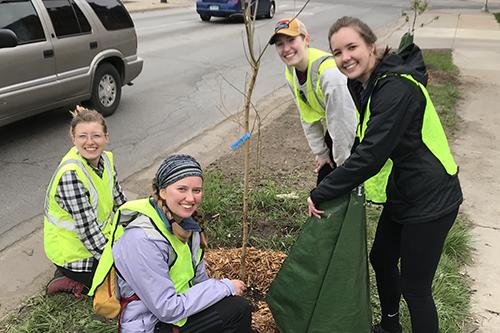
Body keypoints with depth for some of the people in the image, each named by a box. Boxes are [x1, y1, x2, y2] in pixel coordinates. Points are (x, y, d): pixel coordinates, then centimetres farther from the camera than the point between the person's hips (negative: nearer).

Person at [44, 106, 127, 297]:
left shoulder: (105, 159, -5)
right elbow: (88, 232, -28)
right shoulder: (71, 174, -29)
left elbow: (120, 202, 6)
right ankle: (70, 282, 5)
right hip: (73, 250, -8)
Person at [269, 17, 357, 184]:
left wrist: (344, 164, -19)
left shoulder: (330, 72, -34)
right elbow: (308, 117, 3)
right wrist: (321, 152, 4)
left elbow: (343, 123, -28)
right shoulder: (291, 72, -7)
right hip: (333, 131, 7)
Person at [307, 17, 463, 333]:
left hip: (430, 200, -10)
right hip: (401, 194, 10)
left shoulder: (396, 88, -28)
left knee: (414, 287, 1)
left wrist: (321, 193, -23)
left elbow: (371, 155, -31)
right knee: (381, 260, 24)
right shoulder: (363, 84, 2)